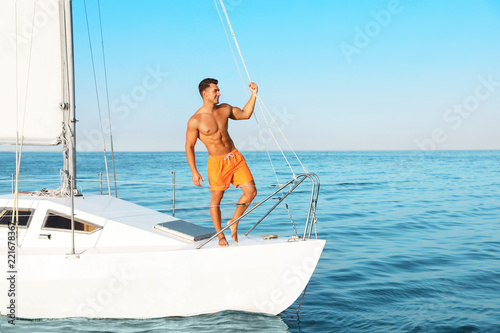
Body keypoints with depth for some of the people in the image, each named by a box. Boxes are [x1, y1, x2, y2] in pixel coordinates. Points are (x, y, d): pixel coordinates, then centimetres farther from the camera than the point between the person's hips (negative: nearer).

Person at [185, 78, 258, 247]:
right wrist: (194, 172, -10)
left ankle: (234, 222, 17)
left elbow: (245, 114, 21)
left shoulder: (225, 109, 5)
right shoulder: (195, 120, -12)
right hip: (217, 163, -5)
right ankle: (220, 236, 20)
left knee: (251, 191, -2)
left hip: (235, 157, 5)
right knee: (216, 200, 3)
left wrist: (254, 95, 9)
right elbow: (189, 147, -6)